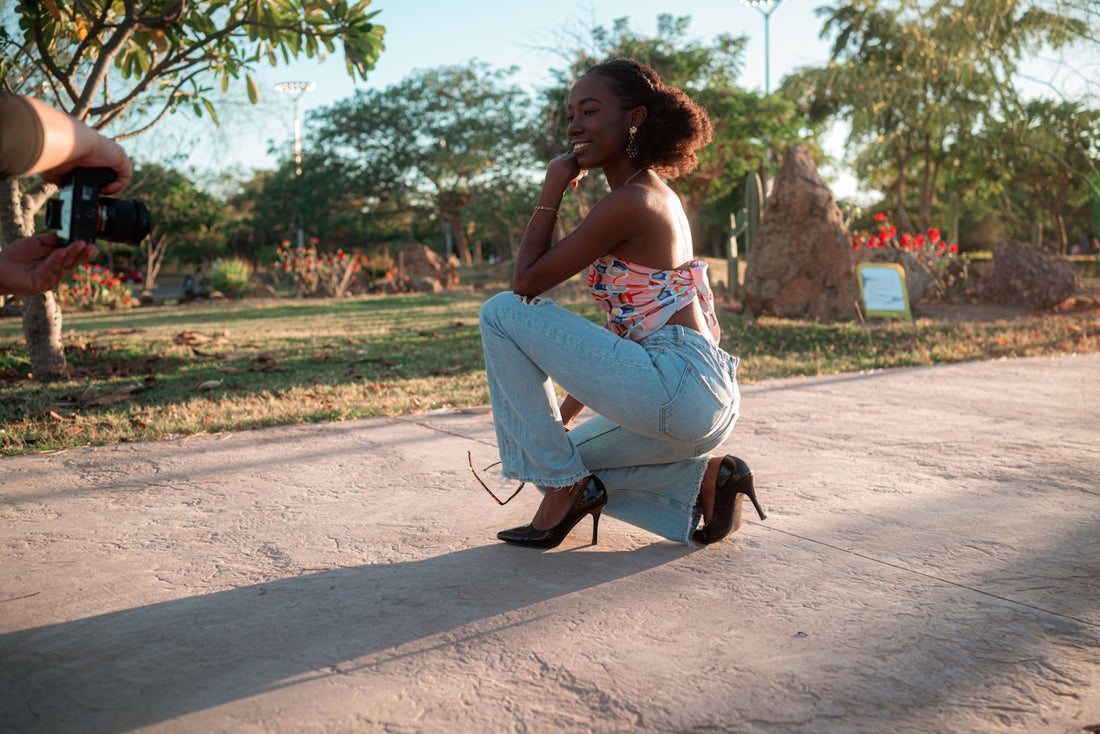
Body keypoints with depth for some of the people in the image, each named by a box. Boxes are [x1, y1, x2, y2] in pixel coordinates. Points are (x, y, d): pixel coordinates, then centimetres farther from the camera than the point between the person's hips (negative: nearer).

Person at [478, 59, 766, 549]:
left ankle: (565, 488, -2)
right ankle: (703, 481, 11)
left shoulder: (629, 202, -12)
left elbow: (525, 282, -9)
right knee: (565, 457, 26)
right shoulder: (659, 196, 17)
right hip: (710, 401, 10)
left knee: (502, 314, -7)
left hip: (681, 387, -10)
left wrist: (552, 191, 0)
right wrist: (565, 414, 24)